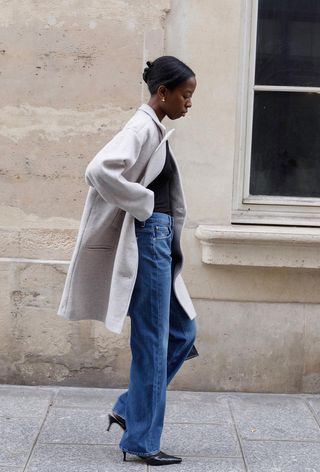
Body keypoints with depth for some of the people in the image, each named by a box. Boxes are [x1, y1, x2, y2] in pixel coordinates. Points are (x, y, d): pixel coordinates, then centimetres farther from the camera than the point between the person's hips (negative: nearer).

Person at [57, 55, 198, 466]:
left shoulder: (156, 130, 15)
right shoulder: (142, 127, -13)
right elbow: (99, 171, -29)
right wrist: (144, 203, -18)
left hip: (161, 243, 10)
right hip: (148, 240, -10)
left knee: (182, 332, 14)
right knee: (152, 341, -2)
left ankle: (129, 408, 22)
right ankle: (141, 440, 10)